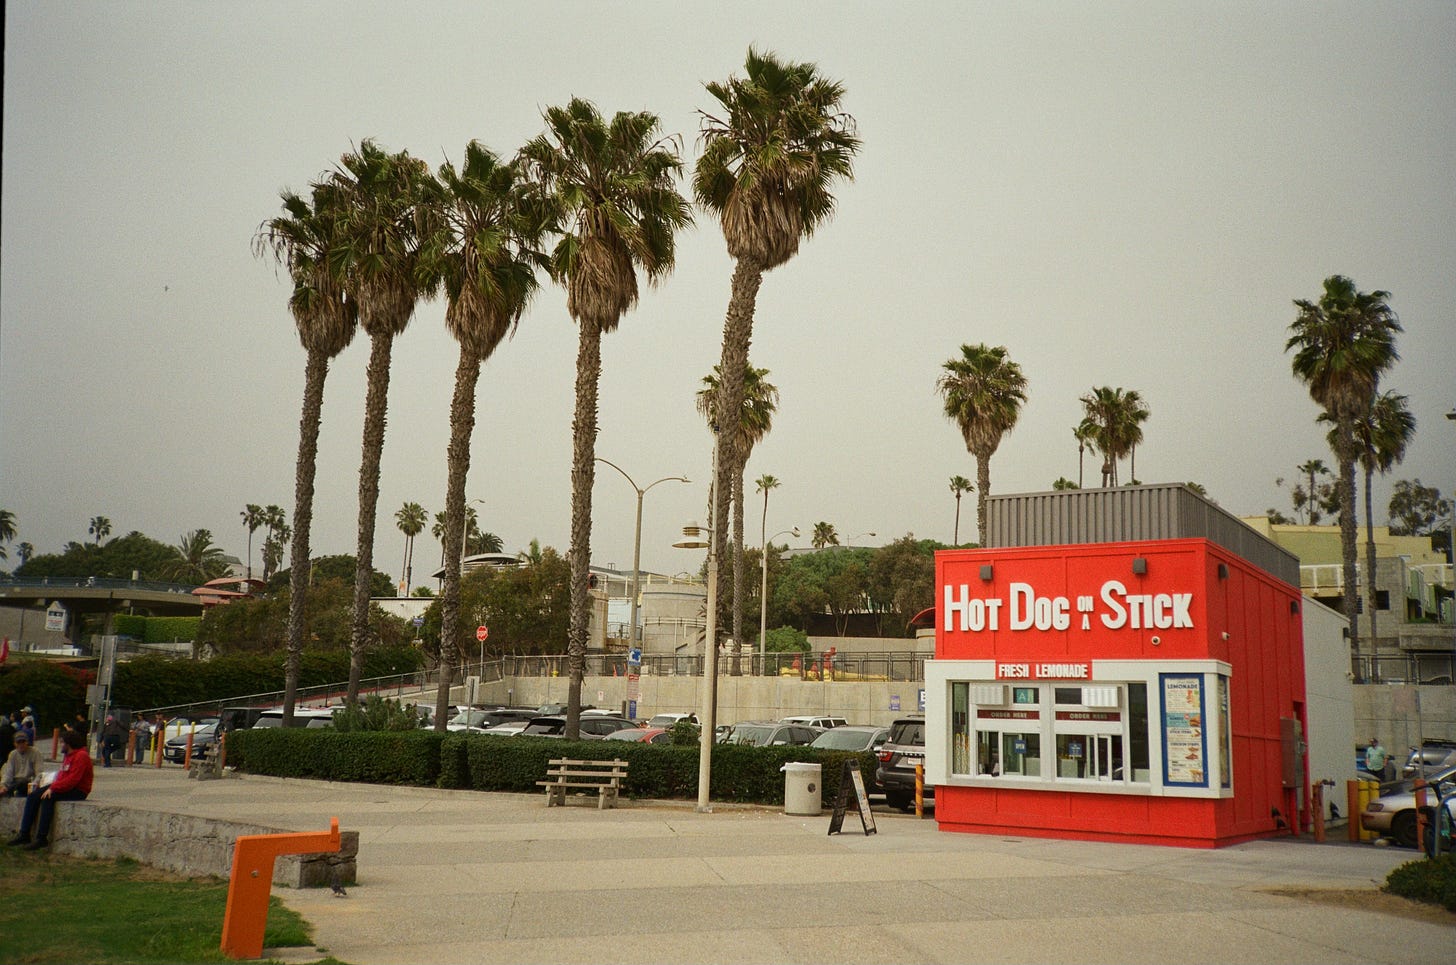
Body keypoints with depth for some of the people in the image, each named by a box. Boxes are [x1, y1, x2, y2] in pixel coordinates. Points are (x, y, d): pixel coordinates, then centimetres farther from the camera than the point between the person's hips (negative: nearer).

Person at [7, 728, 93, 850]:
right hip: (66, 787, 10)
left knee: (48, 798, -30)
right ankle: (24, 834, -4)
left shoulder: (81, 756, -15)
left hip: (78, 791, -10)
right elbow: (62, 776, 16)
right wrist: (52, 786, -3)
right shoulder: (68, 755, 19)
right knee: (32, 796, -2)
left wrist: (53, 788, -23)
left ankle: (41, 838, -27)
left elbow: (73, 779, -23)